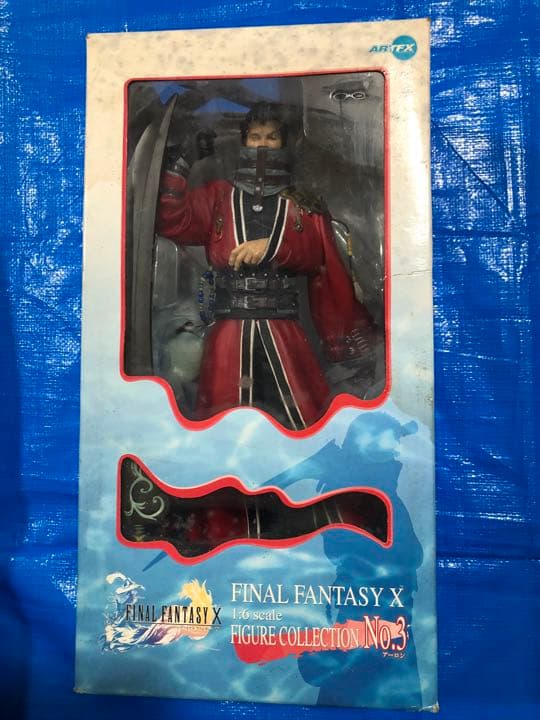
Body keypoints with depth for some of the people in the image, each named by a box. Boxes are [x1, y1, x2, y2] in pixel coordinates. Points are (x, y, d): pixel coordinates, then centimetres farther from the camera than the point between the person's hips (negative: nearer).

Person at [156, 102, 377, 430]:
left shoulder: (303, 206, 14)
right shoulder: (219, 196, 14)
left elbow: (318, 255, -1)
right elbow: (173, 221, -1)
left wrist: (271, 245, -15)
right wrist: (179, 159, -7)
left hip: (283, 331, 0)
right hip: (230, 330, 1)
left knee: (306, 421, -3)